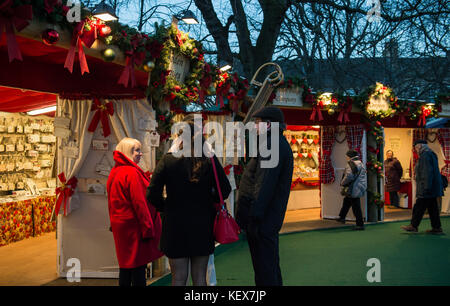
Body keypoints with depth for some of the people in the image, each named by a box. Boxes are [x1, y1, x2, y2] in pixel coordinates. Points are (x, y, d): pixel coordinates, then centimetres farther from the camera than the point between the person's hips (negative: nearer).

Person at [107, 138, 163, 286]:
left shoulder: (115, 172, 12)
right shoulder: (132, 172, -17)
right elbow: (139, 203, -20)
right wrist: (148, 228, -17)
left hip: (119, 224, 9)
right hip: (134, 226, -9)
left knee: (126, 266, 16)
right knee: (138, 268, -3)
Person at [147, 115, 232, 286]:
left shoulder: (168, 160, -9)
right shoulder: (209, 160, -6)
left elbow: (153, 194, -11)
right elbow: (225, 190, -5)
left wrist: (166, 208, 7)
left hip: (175, 225, -1)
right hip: (202, 226, 1)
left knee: (179, 278, 9)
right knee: (200, 277, 13)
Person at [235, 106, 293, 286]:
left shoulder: (272, 145, -15)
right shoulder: (279, 144, 19)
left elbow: (265, 184, -23)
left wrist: (254, 215, -23)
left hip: (263, 218, -11)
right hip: (271, 218, 11)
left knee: (264, 268, -5)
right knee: (270, 265, 19)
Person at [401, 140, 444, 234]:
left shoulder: (425, 155, -15)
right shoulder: (431, 154, 17)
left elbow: (427, 172, -22)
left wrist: (426, 187, -23)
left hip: (426, 187, -10)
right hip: (433, 187, 10)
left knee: (419, 206, -3)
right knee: (432, 207, 11)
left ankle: (414, 226, 3)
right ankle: (437, 227, 13)